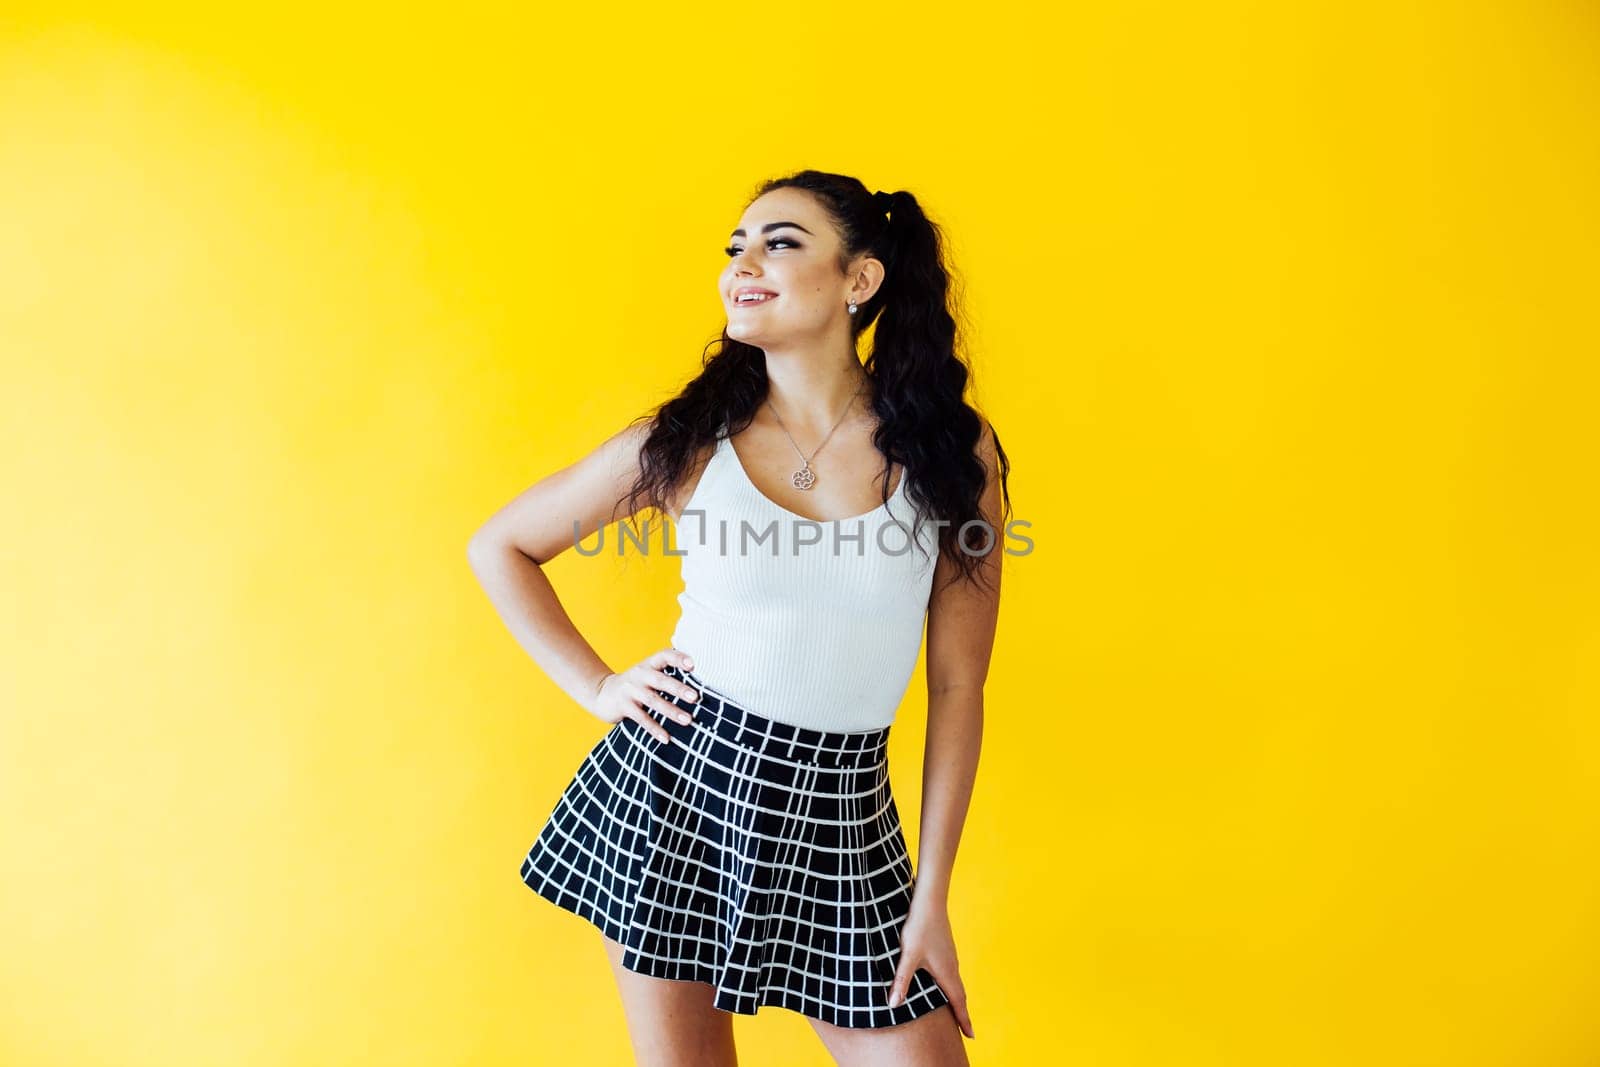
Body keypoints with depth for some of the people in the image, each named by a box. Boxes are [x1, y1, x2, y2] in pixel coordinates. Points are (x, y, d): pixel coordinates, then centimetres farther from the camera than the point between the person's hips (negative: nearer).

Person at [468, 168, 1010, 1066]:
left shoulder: (953, 451, -4)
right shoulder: (686, 442, -3)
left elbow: (958, 689, -3)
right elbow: (499, 547, 10)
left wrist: (932, 898, -2)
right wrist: (595, 685, 1)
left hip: (841, 819, 0)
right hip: (673, 788, 0)